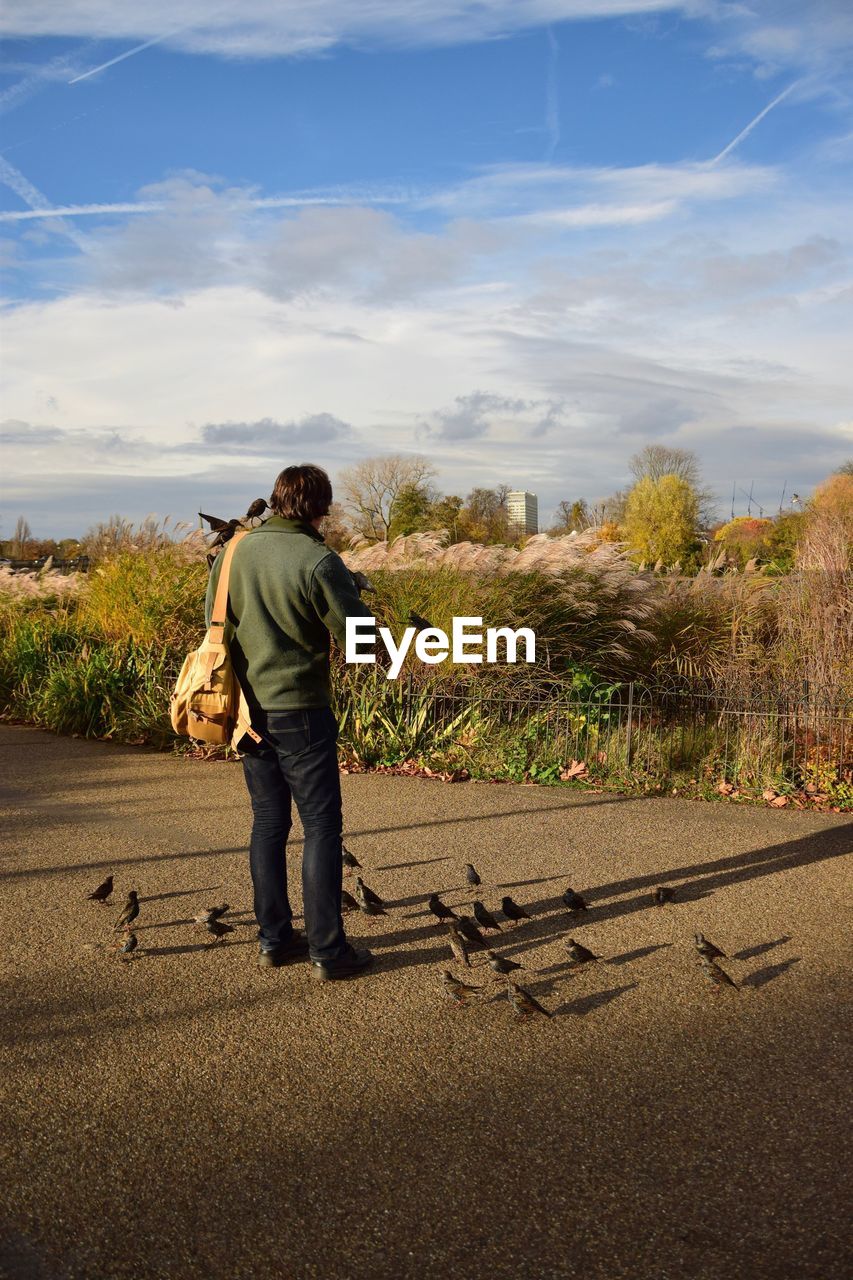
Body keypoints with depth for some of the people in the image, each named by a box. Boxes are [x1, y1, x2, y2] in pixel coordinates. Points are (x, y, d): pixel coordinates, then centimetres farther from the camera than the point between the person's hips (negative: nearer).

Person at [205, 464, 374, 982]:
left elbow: (215, 623, 13)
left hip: (248, 709, 6)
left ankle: (274, 939, 22)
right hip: (299, 710, -6)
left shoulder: (233, 554, 4)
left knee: (268, 822, 15)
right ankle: (328, 950, 6)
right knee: (322, 825, 2)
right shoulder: (318, 561, -15)